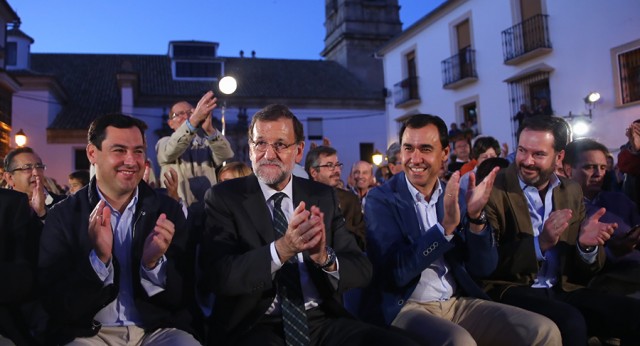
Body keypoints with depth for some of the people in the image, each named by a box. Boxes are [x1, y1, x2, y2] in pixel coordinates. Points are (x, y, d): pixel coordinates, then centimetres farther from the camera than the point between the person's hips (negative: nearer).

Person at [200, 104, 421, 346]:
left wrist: (326, 258, -19)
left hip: (323, 320, 2)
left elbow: (363, 270, 3)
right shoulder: (224, 197, 0)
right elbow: (217, 276, -12)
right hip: (254, 326, -2)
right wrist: (280, 249, -27)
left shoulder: (323, 197, 8)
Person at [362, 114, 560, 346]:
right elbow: (395, 272, -17)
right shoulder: (382, 199, -6)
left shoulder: (456, 195, 7)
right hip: (407, 308, -5)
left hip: (459, 303, 5)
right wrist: (445, 226, -26)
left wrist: (475, 217, -14)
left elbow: (483, 269, 3)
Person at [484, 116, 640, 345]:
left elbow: (582, 270, 13)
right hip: (512, 291, -5)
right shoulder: (493, 190, -8)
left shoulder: (572, 191, 11)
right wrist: (539, 243, -23)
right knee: (571, 323, -32)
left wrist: (586, 245, -11)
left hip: (563, 289, 6)